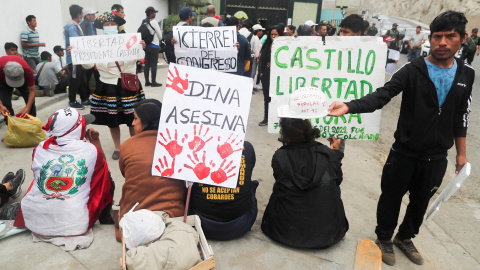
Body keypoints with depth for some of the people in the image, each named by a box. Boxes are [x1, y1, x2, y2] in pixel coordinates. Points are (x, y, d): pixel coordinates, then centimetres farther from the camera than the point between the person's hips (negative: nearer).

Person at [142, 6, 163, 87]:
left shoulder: (144, 22, 8)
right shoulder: (154, 22, -13)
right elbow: (159, 34, -6)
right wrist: (159, 40, 15)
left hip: (146, 45, 7)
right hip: (154, 46, -7)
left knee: (147, 64, 9)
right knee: (153, 65, -2)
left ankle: (147, 81, 14)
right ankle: (153, 82, 1)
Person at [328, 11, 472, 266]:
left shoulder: (466, 75, 1)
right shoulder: (411, 70, -13)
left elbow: (461, 117, 9)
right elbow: (380, 96, -25)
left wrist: (461, 152, 11)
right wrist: (348, 106, -42)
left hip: (436, 158, 4)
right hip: (403, 154, -4)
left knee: (420, 201, 19)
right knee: (391, 198, 11)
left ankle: (405, 238, 44)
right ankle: (384, 238, 36)